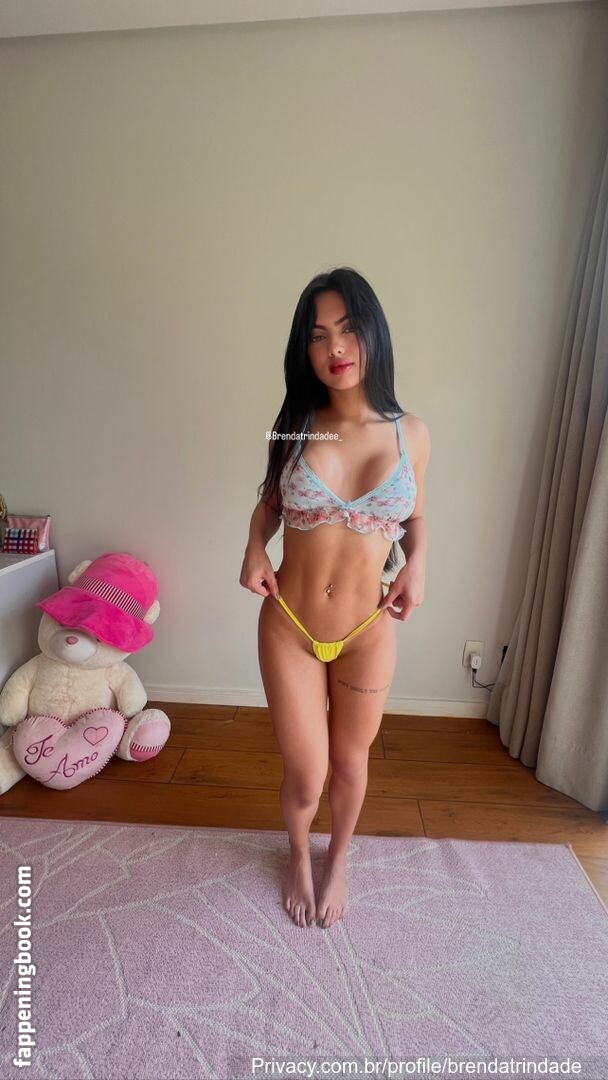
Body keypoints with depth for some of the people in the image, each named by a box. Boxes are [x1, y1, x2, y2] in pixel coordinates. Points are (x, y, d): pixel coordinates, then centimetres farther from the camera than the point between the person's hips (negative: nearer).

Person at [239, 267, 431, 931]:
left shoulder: (411, 433, -5)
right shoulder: (295, 427, -6)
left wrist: (417, 566, -10)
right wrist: (254, 548, -11)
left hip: (369, 631, 1)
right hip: (288, 629, 0)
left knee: (350, 763, 23)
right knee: (305, 777, 15)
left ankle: (338, 859, 59)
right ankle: (298, 857, 54)